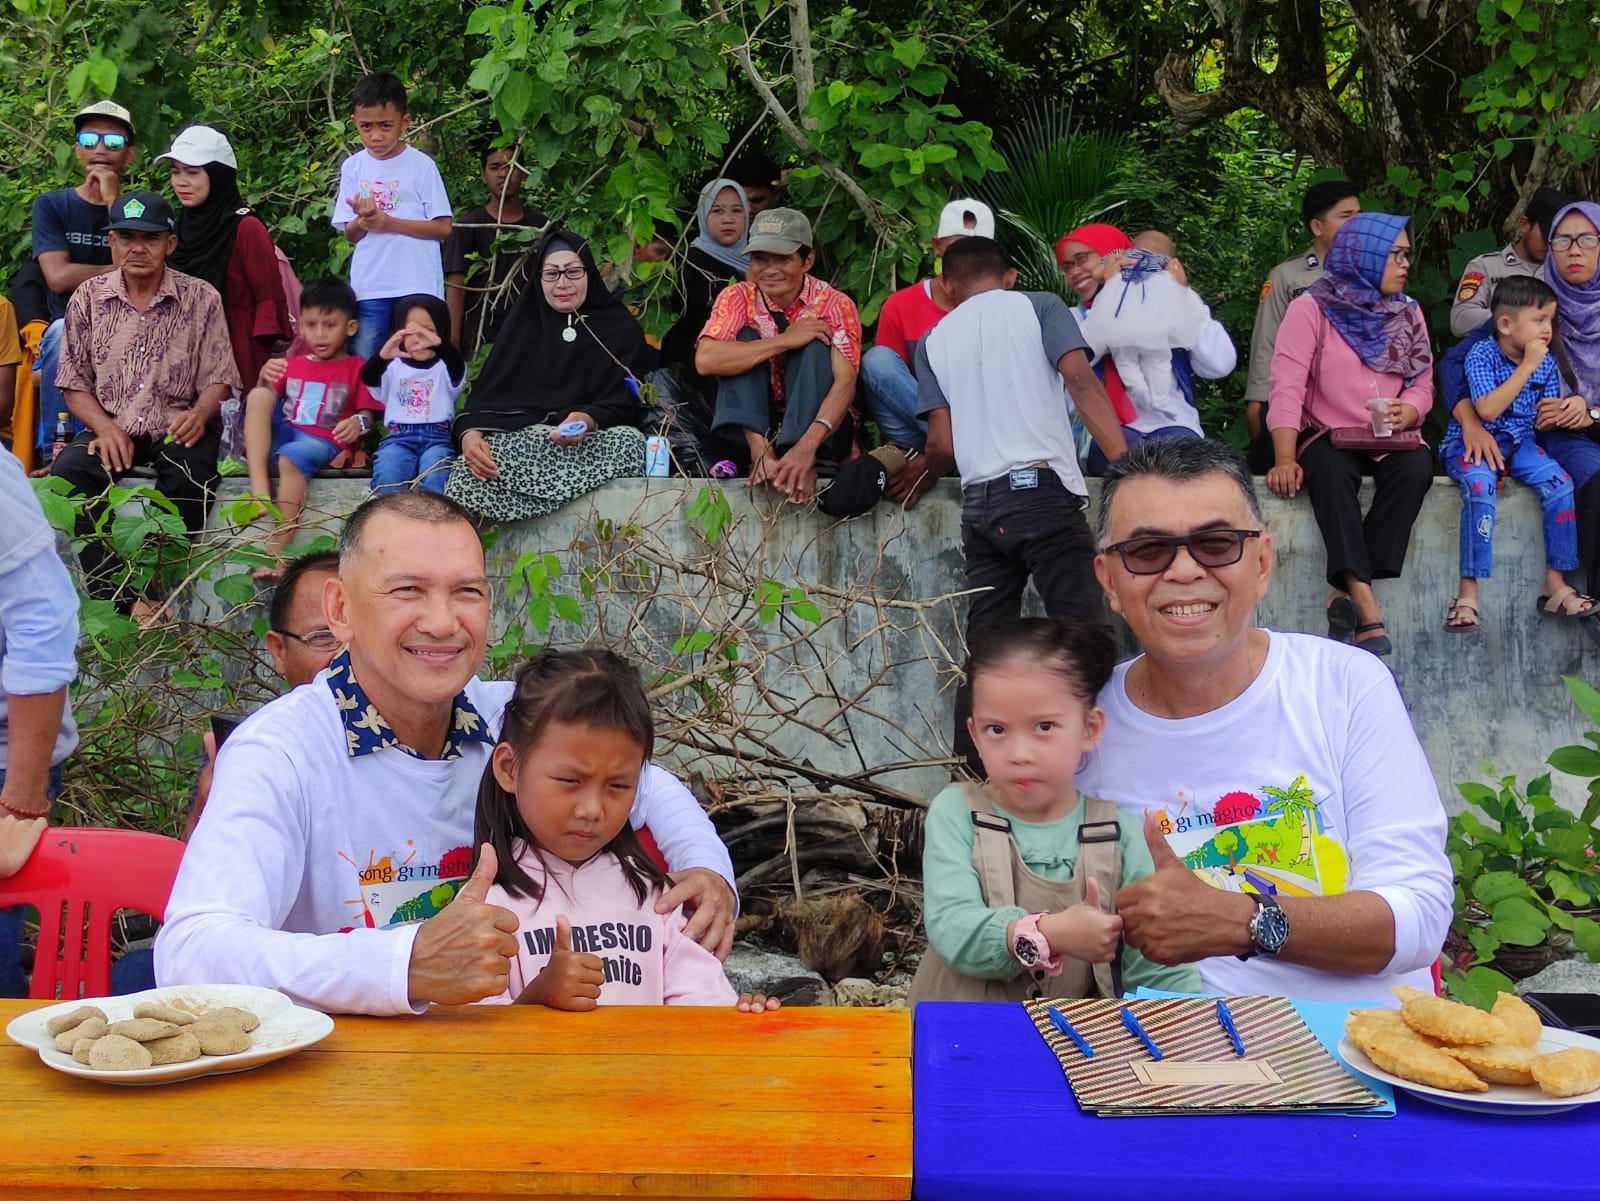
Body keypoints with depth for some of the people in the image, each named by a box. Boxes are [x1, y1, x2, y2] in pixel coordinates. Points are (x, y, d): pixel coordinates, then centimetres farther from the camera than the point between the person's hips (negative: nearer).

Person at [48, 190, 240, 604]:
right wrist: (105, 427, -12)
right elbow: (75, 384, 6)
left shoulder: (200, 298, 0)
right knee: (68, 470, -26)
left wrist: (199, 413, -22)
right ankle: (108, 597, -21)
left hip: (178, 427, -2)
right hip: (111, 427, 2)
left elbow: (218, 379, 1)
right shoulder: (88, 298, 5)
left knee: (190, 474, -33)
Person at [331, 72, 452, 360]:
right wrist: (362, 220, -15)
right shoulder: (353, 168, 5)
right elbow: (349, 234, 8)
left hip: (418, 285, -2)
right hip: (368, 287, 3)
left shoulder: (421, 165, -4)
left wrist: (388, 222, -14)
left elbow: (443, 228, -6)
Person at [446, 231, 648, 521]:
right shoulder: (524, 319, 18)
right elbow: (488, 387, 8)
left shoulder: (621, 327, 13)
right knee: (470, 468, -36)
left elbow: (622, 403, 1)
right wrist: (470, 432, -15)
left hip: (592, 440, 0)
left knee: (630, 442, -37)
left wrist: (589, 421, -24)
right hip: (516, 437, 0)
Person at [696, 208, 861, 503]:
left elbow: (846, 381, -23)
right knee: (745, 339, -19)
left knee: (815, 344, -23)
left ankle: (805, 462, -39)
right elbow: (705, 360, -23)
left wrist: (806, 447, -41)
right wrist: (785, 341, -27)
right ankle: (759, 451, -37)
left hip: (818, 426, -1)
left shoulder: (834, 305, -9)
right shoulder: (738, 297, -5)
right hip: (754, 425, 1)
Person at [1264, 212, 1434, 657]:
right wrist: (1285, 460, -24)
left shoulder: (1408, 312, 13)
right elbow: (1287, 387, -12)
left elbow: (1422, 383, 9)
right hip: (1326, 436, -4)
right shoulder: (1310, 309, -3)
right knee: (1330, 469, -36)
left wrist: (1408, 411, -17)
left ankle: (1351, 593, -31)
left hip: (1388, 441, 4)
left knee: (1416, 468, -29)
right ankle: (1367, 608, -44)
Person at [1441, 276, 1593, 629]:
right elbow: (1488, 410, -25)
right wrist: (1527, 366, -23)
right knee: (1480, 486, -35)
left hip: (1518, 442, 5)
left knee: (1559, 483, -21)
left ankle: (1555, 584, -13)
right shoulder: (1481, 354, -12)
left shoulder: (1546, 362, 4)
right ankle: (1468, 592, -32)